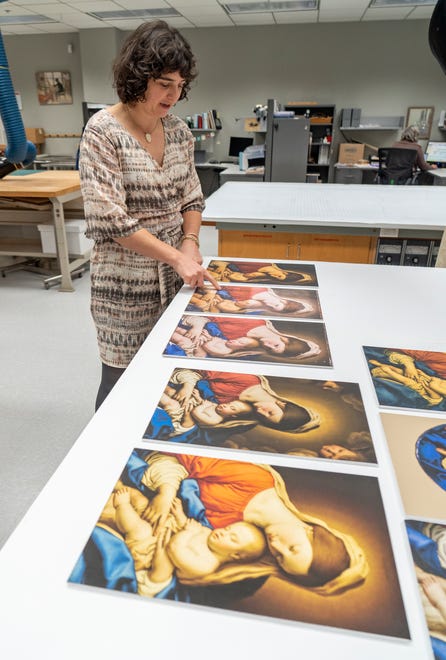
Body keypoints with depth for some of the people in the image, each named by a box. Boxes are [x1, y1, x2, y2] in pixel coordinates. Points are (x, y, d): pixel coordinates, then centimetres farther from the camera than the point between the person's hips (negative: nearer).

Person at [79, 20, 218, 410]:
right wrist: (177, 257, -20)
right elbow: (110, 220, -19)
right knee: (122, 379, 7)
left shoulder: (179, 131, 5)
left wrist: (190, 244, -7)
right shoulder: (103, 131, -12)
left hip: (175, 276, 6)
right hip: (126, 281, -5)